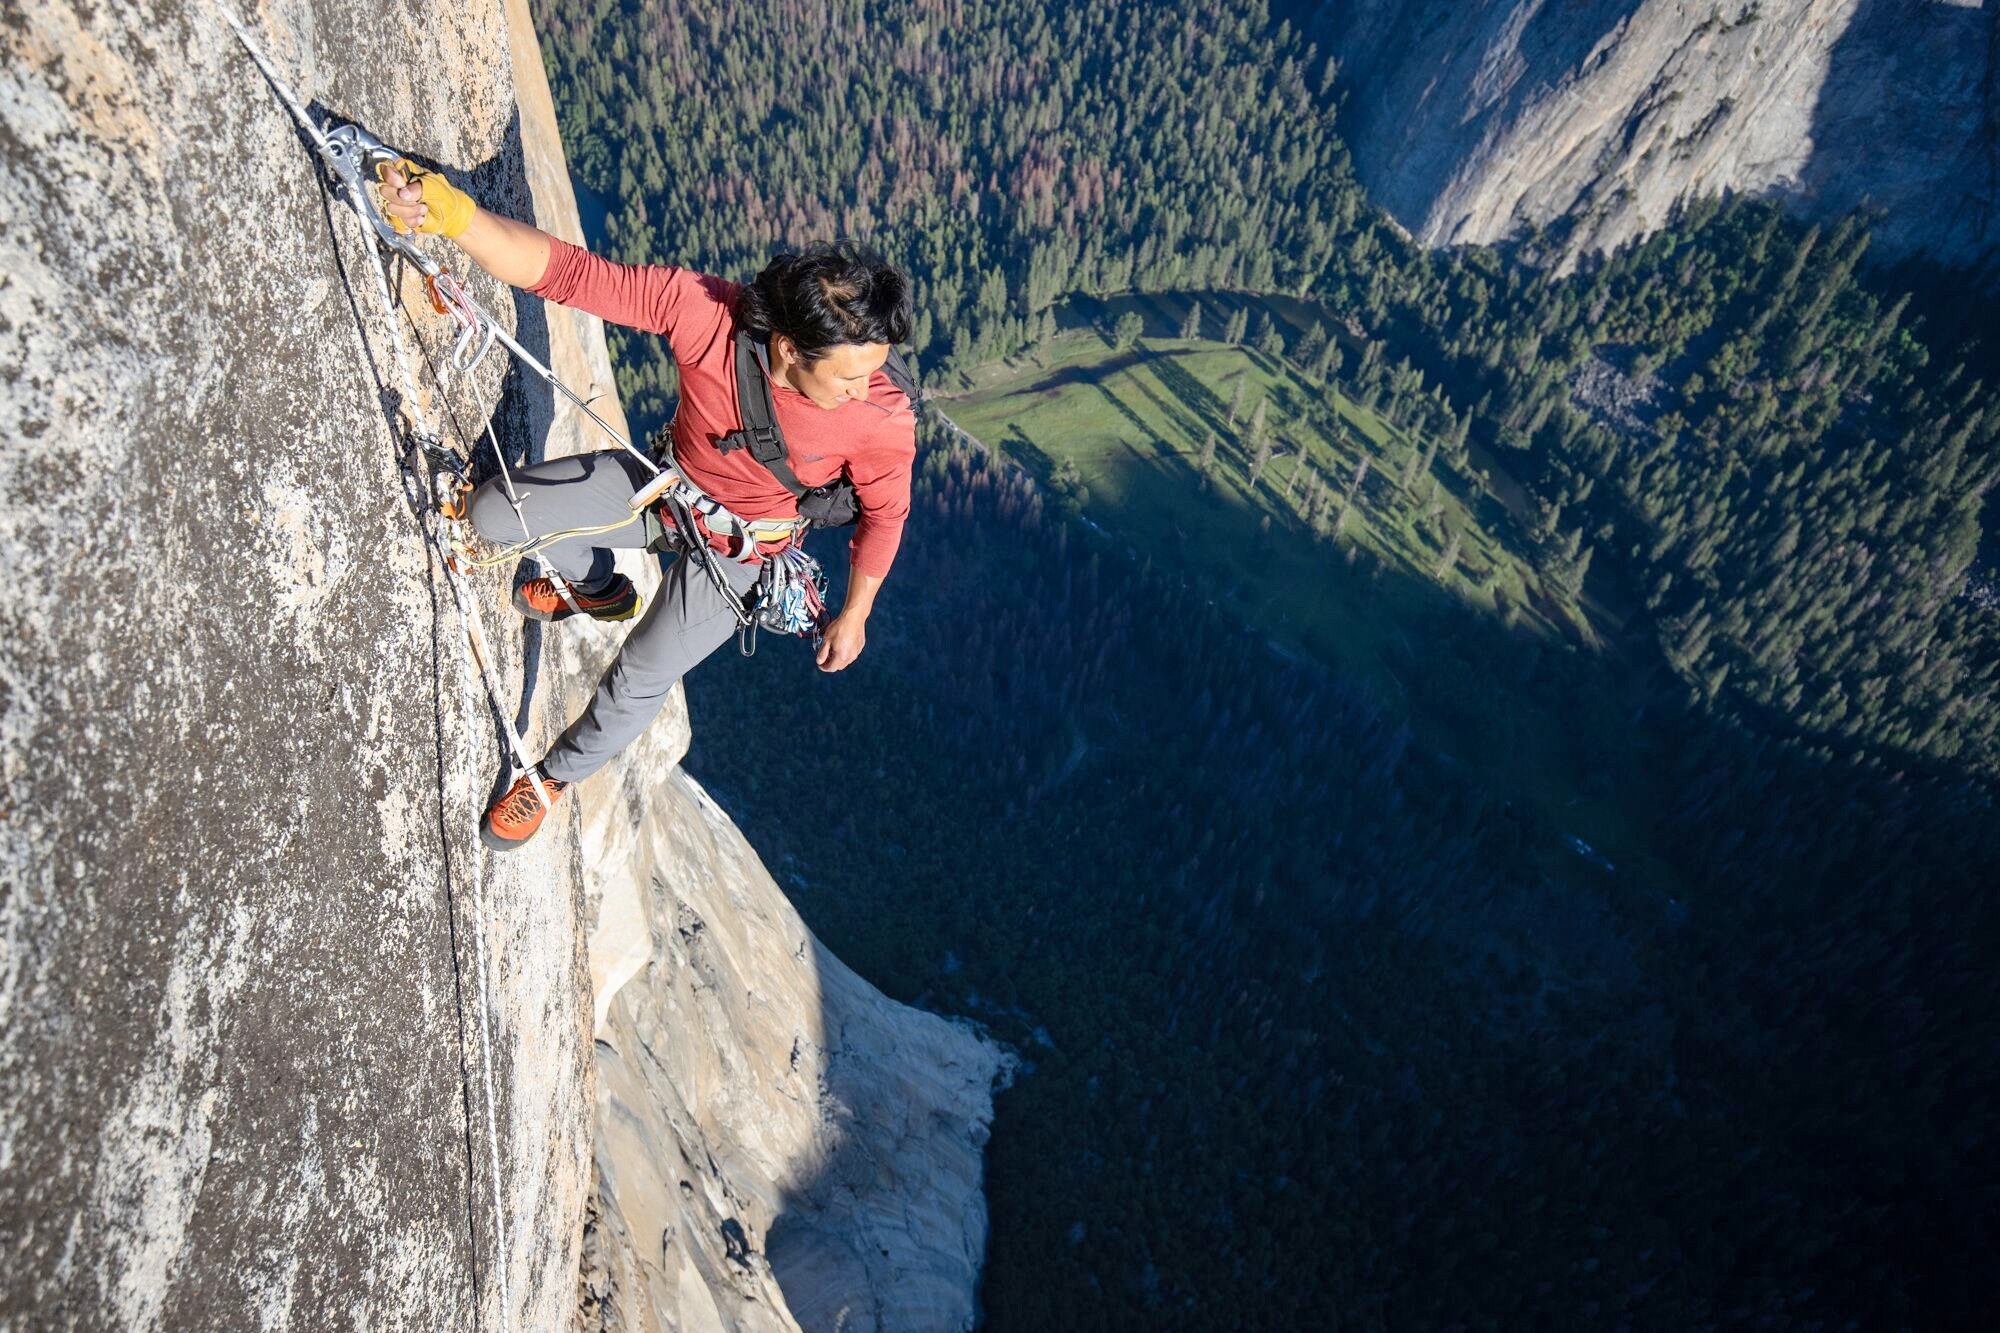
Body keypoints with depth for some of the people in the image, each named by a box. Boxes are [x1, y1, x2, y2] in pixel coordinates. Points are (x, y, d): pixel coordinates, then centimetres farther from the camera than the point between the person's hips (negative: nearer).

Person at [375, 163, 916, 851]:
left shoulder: (883, 420, -34)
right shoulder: (703, 308, -35)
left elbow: (884, 513, -14)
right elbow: (564, 270, -34)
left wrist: (854, 615, -1)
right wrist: (448, 211, -52)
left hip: (735, 547, -2)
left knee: (638, 683, 2)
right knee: (492, 512, -2)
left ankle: (557, 773, 38)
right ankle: (599, 588, 33)